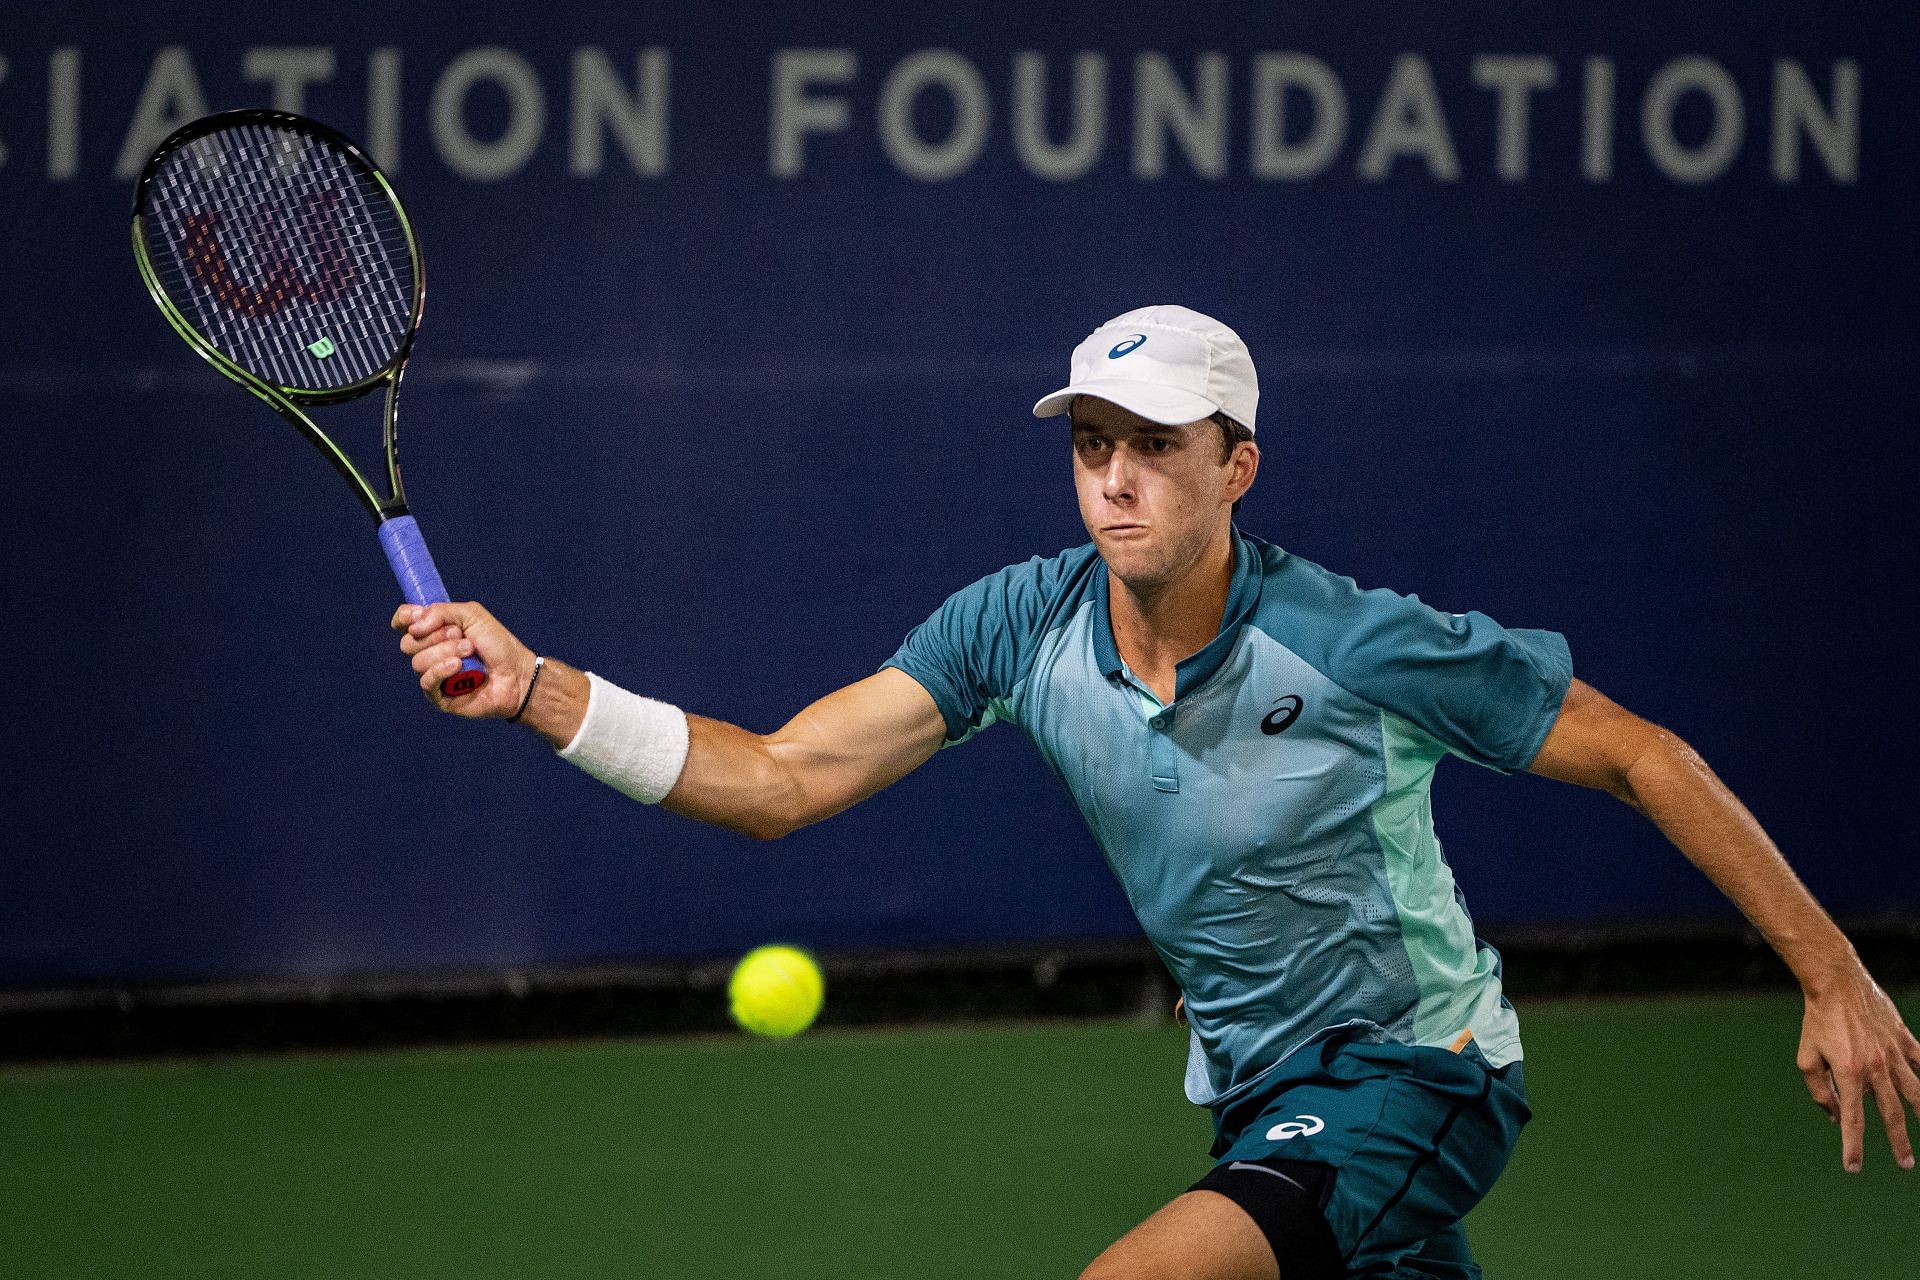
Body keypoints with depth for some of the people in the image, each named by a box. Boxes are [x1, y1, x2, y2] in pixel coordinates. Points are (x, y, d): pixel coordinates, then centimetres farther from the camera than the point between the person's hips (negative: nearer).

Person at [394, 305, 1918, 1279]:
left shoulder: (1362, 647, -22)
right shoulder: (1026, 623, -8)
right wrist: (534, 687, -26)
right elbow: (778, 780, -12)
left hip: (1415, 1071, -6)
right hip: (1259, 1089, 6)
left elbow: (1648, 759, -13)